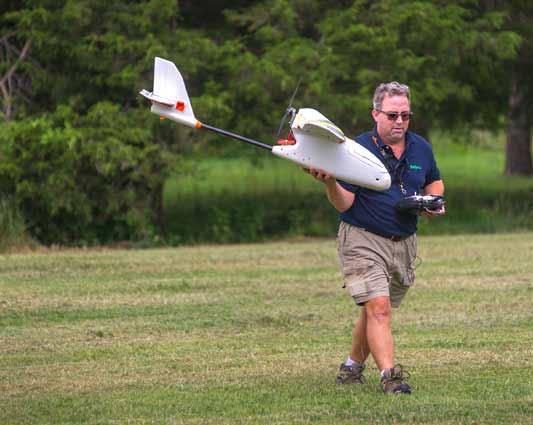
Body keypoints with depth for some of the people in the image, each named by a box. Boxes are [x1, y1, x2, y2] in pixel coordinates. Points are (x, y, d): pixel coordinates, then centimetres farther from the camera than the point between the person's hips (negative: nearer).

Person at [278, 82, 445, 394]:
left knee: (375, 312, 12)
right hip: (363, 239, -5)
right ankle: (390, 375, -25)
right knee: (378, 307, -19)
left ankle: (352, 367, 30)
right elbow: (344, 204, -11)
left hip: (404, 243, 5)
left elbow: (434, 182, 26)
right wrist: (330, 183, -31)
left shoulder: (421, 148, 7)